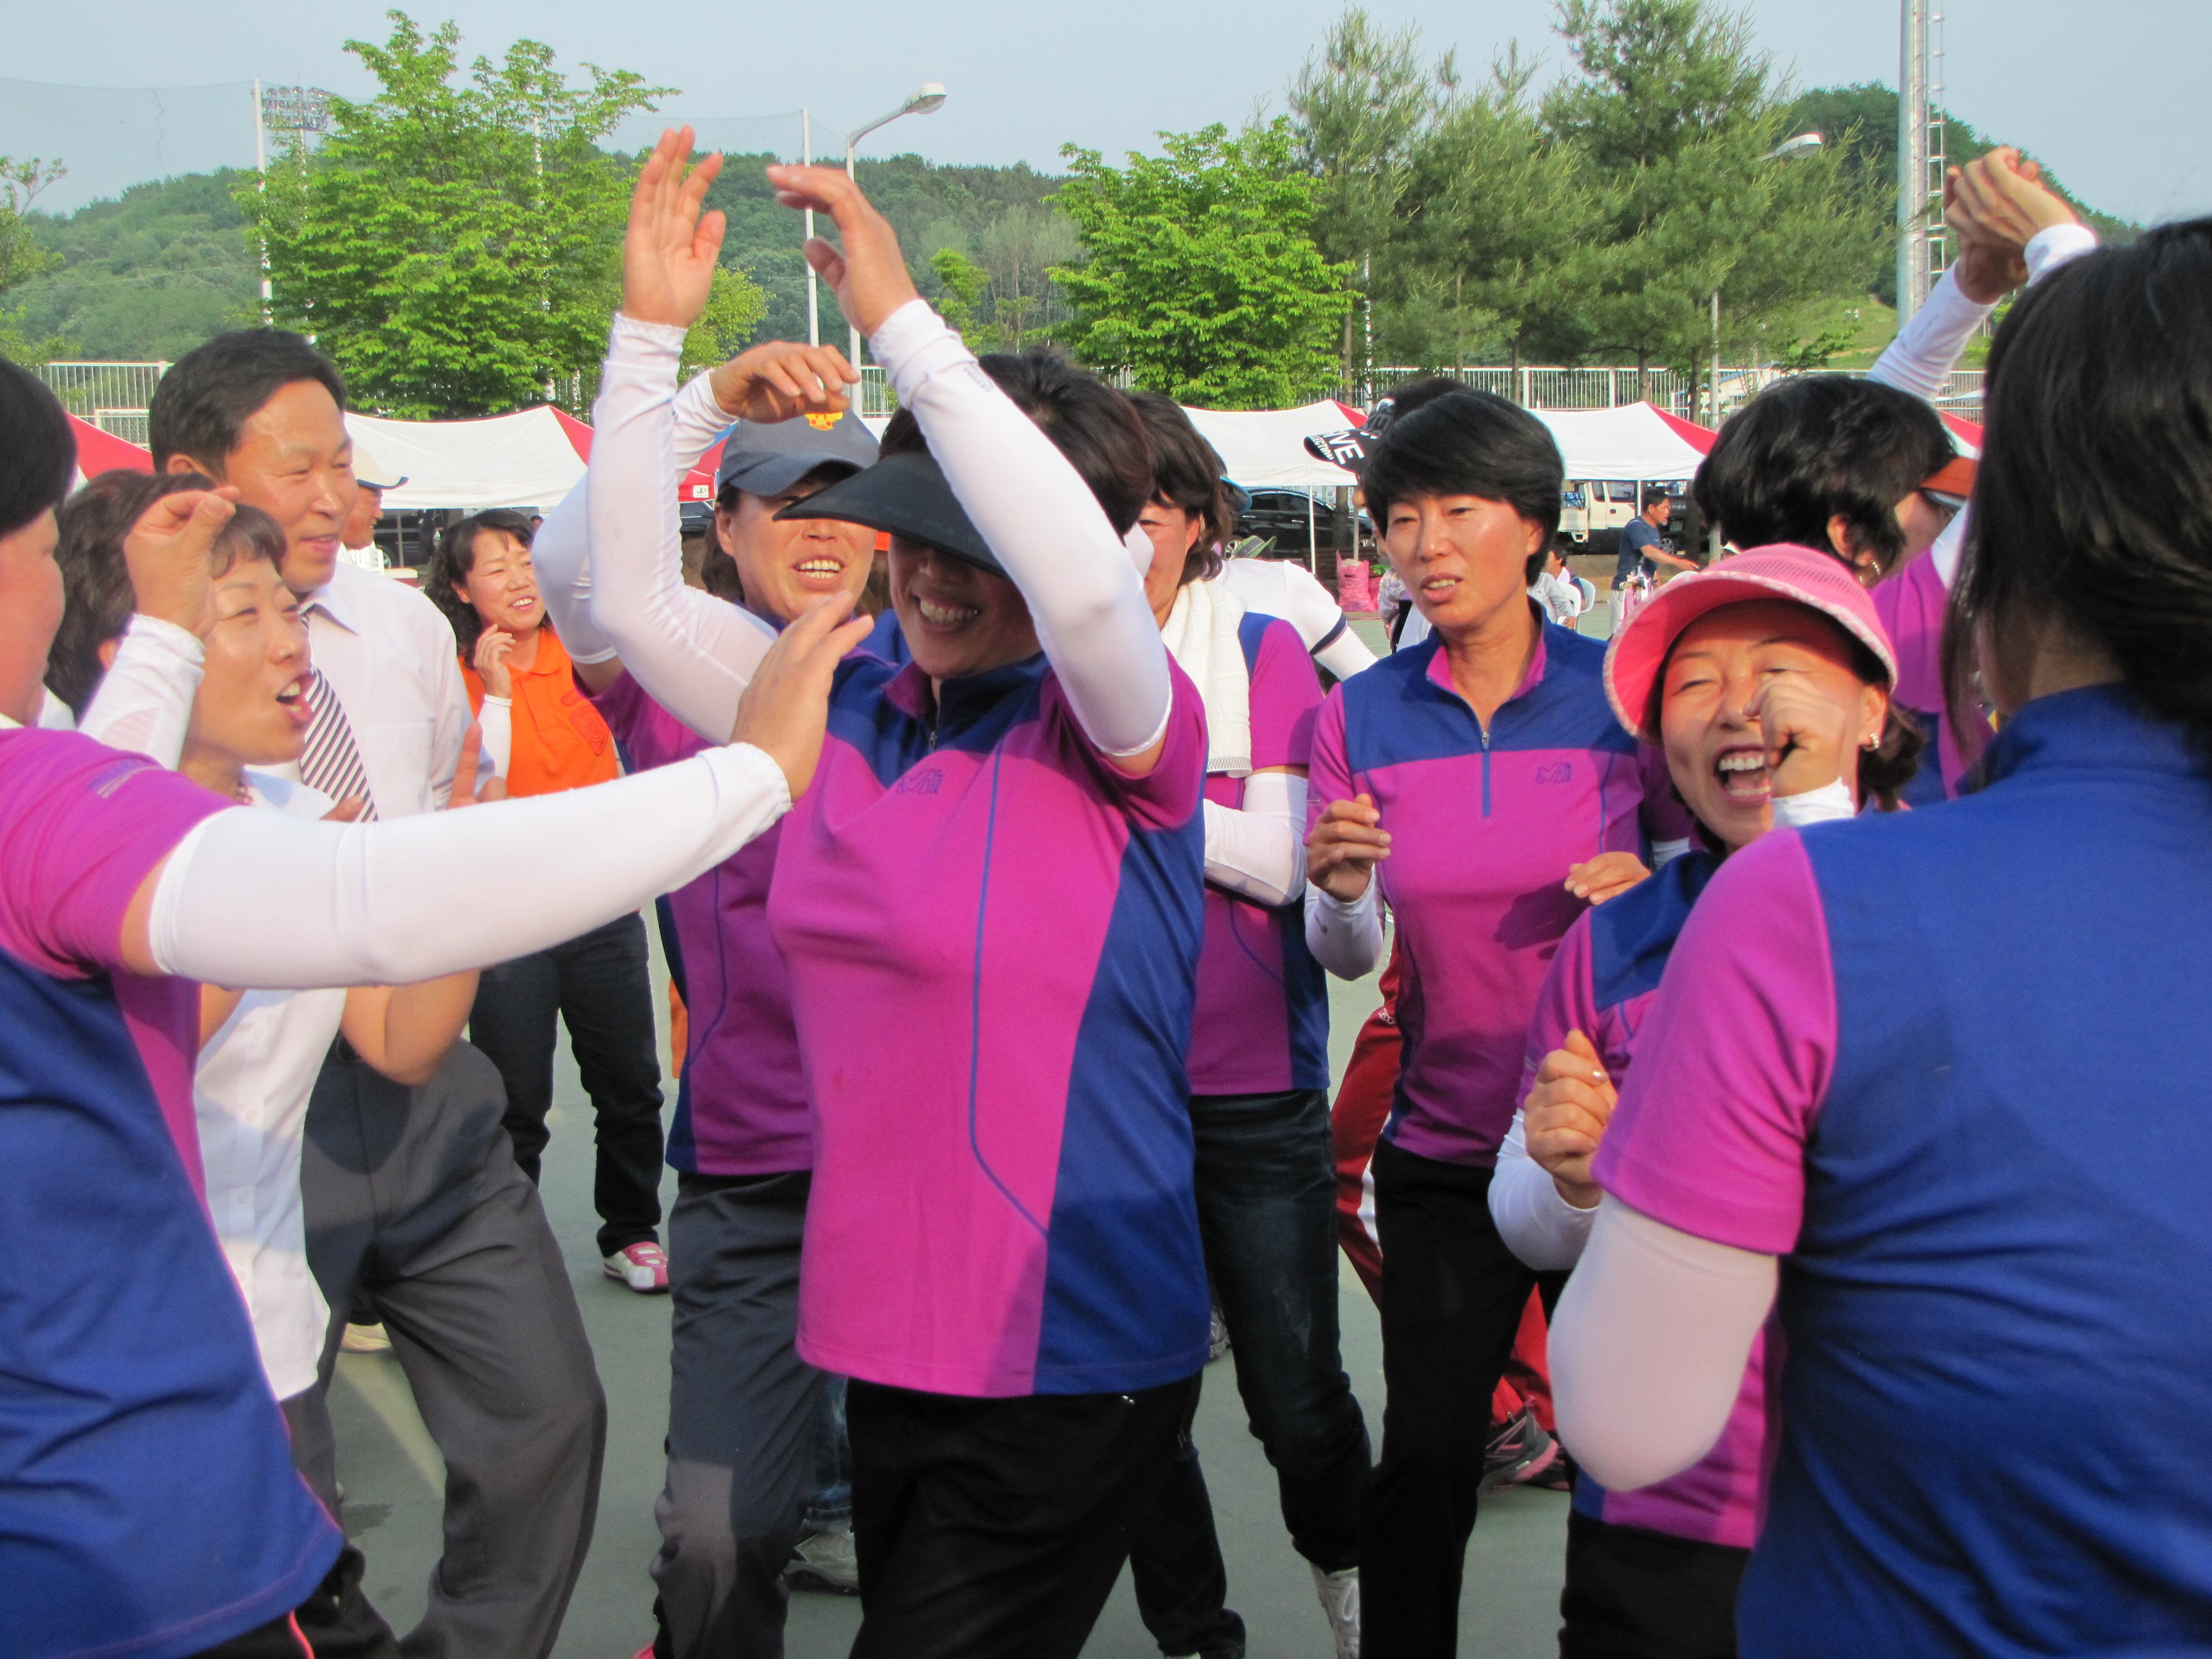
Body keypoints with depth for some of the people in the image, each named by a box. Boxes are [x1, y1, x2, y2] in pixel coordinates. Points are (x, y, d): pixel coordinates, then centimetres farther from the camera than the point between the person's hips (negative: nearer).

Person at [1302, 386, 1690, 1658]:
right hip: (1443, 1148, 1)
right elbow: (1349, 956, 4)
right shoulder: (1362, 715, -2)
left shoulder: (1622, 690, -6)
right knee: (1425, 1465, 4)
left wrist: (1647, 884, -18)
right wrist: (1342, 888, -18)